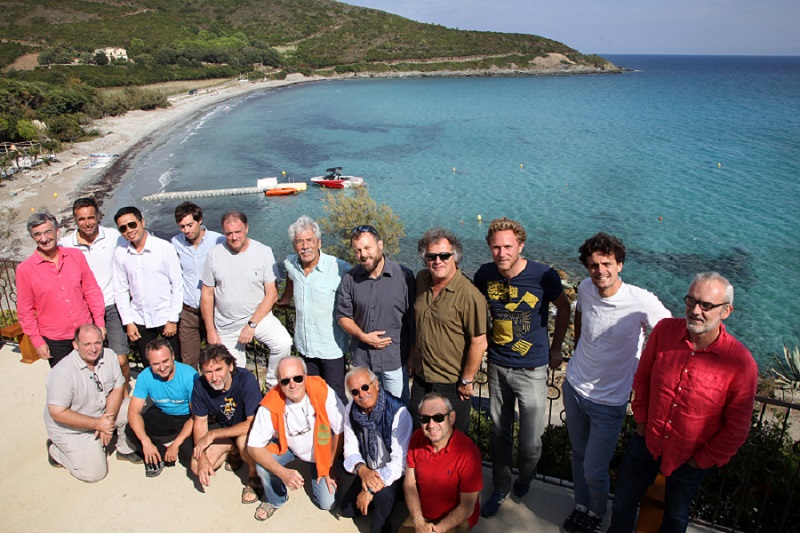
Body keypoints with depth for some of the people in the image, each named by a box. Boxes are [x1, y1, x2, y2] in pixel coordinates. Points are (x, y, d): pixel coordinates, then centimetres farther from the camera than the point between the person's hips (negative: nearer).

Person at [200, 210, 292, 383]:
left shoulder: (264, 252, -9)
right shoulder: (215, 254, -4)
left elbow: (271, 294, -9)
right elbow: (207, 294, 2)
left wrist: (252, 324, -16)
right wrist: (210, 331, -1)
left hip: (258, 316, -2)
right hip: (226, 326, 2)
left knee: (283, 343, -27)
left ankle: (273, 385, -7)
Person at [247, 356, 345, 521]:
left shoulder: (323, 392, -32)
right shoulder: (271, 405, -29)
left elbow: (340, 430, -19)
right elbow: (254, 447, -22)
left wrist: (329, 465, -9)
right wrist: (283, 473, -32)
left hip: (321, 448, 0)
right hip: (286, 446, 1)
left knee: (328, 503, -6)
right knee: (263, 464, -28)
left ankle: (317, 469, 26)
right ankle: (275, 500, 5)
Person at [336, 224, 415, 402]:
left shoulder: (404, 276, -12)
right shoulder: (350, 279, -4)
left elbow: (412, 317, -6)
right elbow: (343, 315, 3)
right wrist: (363, 336, -12)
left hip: (395, 357, -3)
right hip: (362, 356, 3)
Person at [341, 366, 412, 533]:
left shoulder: (398, 412, -30)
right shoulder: (351, 410, -9)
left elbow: (400, 461, -31)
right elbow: (351, 449, -5)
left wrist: (370, 490, -29)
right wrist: (362, 469, -28)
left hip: (392, 474, -6)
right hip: (368, 471, 6)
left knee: (382, 493, -33)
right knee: (347, 509, 7)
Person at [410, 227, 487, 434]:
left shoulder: (469, 295, -24)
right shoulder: (421, 280, -1)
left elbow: (479, 343, -21)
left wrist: (466, 381, -14)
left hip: (452, 386, -6)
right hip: (420, 379, 6)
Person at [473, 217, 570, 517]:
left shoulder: (544, 276, -16)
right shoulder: (485, 274, -7)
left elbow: (563, 308, 2)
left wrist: (556, 349, 6)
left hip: (532, 369, -3)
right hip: (497, 366, 3)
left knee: (530, 442, 4)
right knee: (499, 433, 16)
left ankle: (525, 478, 38)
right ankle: (501, 488, 39)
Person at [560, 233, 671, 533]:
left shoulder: (642, 303, -25)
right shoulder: (585, 289, -9)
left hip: (609, 401, -4)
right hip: (574, 387, 4)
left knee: (594, 471, 5)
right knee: (579, 454, 22)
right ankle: (581, 505, 47)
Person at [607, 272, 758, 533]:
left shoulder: (740, 362, -25)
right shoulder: (664, 330, -16)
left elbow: (737, 427, -12)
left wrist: (703, 460, -5)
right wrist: (641, 420, 3)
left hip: (690, 458, -2)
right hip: (647, 441, 3)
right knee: (623, 502, 21)